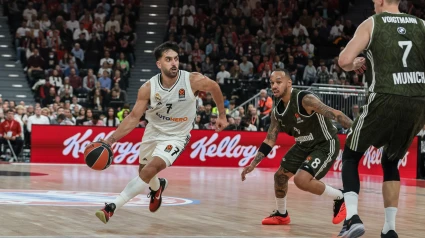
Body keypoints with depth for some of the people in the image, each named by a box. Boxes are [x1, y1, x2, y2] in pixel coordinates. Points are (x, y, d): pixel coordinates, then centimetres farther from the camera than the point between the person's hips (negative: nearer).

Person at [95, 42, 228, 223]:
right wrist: (111, 140, -22)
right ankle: (157, 187, 61)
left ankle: (112, 207, -20)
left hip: (176, 136, -3)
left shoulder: (193, 81, -24)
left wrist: (222, 116, 6)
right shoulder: (148, 88, -20)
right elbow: (134, 117, -13)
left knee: (151, 169, -25)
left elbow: (214, 87, -3)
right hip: (153, 131, 3)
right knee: (144, 171, 23)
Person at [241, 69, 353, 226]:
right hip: (304, 145, 8)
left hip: (326, 145, -8)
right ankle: (281, 214, 37)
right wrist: (253, 164, 5)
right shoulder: (277, 112, -1)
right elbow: (269, 141, 9)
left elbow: (334, 114, -30)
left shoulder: (305, 99, -25)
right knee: (280, 176, 13)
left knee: (301, 180, -23)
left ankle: (340, 198, -2)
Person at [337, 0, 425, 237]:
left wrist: (355, 65, 16)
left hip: (387, 100, -4)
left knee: (351, 156, 16)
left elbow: (344, 60, -6)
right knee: (391, 162, 24)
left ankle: (352, 216, -4)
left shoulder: (371, 23, 5)